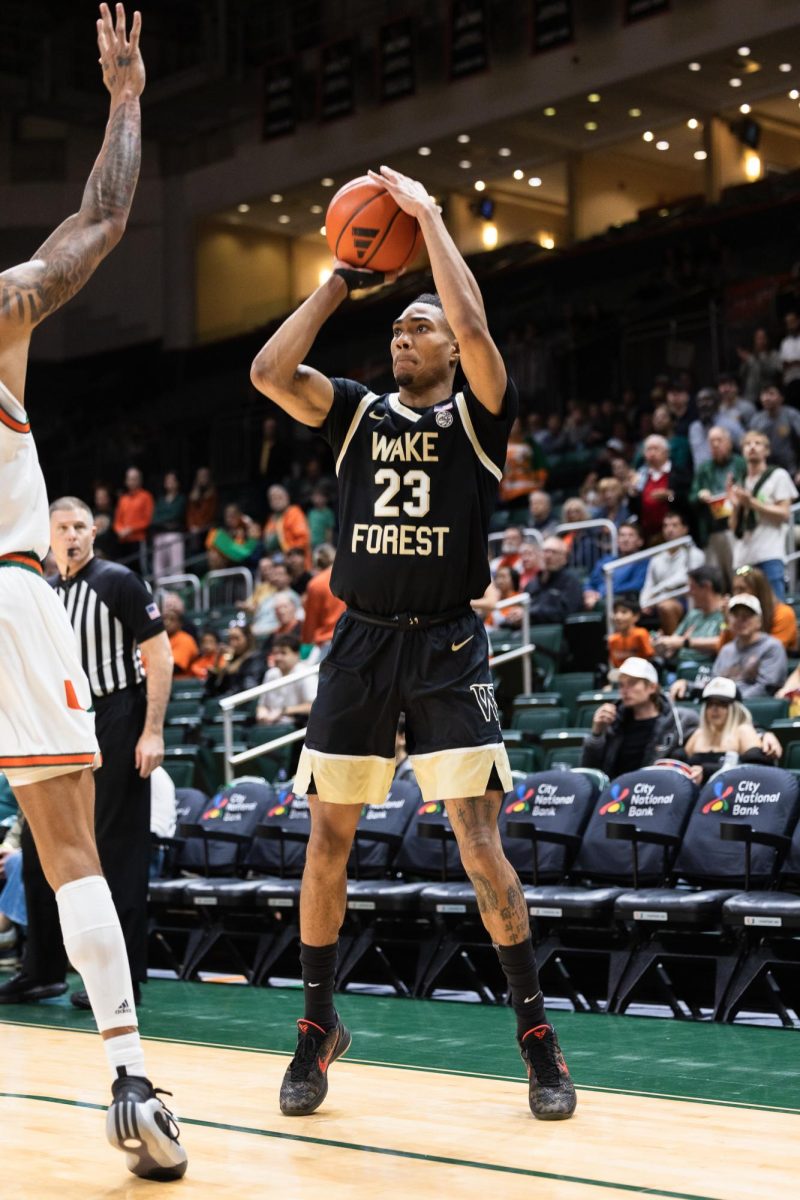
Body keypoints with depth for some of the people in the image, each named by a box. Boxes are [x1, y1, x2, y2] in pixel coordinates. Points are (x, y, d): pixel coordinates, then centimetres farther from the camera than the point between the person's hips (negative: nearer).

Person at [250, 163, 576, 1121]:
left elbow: (475, 328, -17)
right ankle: (319, 1024, 19)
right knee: (327, 841, 5)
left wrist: (428, 216, -7)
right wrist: (342, 281, 2)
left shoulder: (475, 414, 3)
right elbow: (269, 372, -5)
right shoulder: (359, 414, 11)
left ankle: (536, 1033, 4)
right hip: (360, 646, 4)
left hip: (446, 648, -3)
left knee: (479, 843, -8)